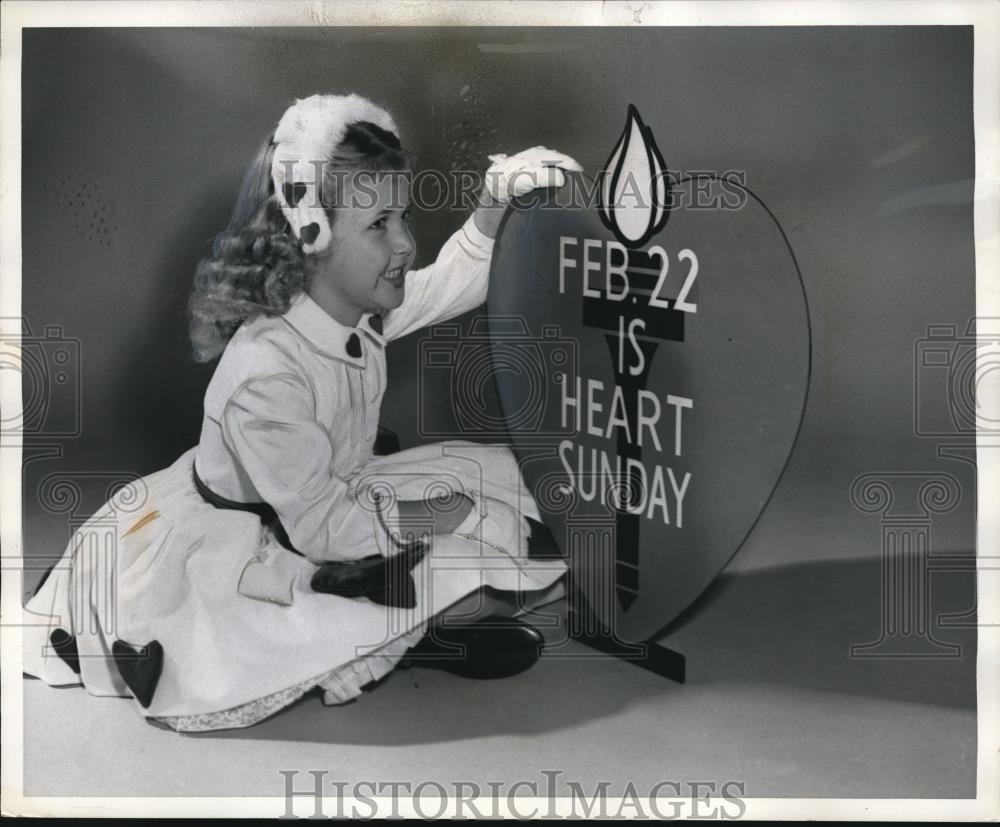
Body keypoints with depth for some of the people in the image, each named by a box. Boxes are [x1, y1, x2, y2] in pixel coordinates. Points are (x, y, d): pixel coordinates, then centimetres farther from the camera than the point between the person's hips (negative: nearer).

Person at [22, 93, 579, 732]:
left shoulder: (362, 311, -12)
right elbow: (323, 530, -29)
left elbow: (453, 283, 6)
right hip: (243, 546, -8)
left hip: (335, 497, 8)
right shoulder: (264, 374, -35)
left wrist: (495, 204, -11)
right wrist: (429, 517, -19)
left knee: (494, 469, 4)